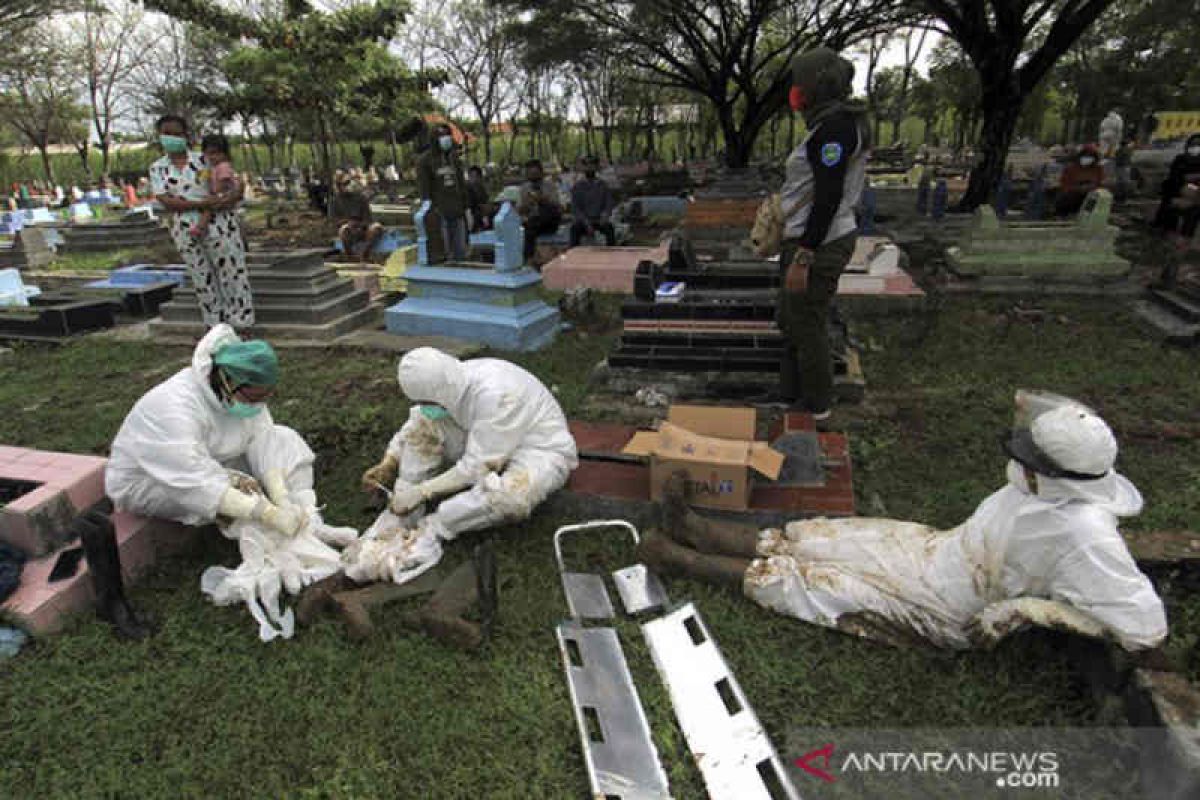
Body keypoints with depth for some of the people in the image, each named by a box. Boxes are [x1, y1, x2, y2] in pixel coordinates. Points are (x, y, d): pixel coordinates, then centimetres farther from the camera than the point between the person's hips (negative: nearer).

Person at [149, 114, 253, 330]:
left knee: (232, 271, -1)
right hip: (186, 231, 2)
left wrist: (231, 198, -20)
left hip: (218, 225, -2)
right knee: (203, 279, 8)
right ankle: (216, 326, 18)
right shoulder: (157, 168, 6)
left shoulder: (202, 158, 3)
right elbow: (166, 201, -6)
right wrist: (202, 204, -18)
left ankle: (242, 322, 7)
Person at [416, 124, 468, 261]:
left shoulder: (454, 157, 16)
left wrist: (466, 207, 15)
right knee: (444, 252, -3)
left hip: (457, 212, 5)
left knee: (461, 251, 8)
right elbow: (423, 188, -6)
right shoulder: (425, 160, -2)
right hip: (440, 214, -5)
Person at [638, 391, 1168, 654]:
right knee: (816, 537, 5)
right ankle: (697, 532, 15)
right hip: (940, 547, 7)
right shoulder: (1063, 484, -10)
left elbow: (1146, 627, -30)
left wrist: (1032, 606, -28)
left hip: (941, 610, -7)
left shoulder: (1084, 536, -31)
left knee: (799, 578, -3)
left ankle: (686, 562, 11)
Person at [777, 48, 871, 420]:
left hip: (818, 245, -11)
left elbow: (828, 199, -23)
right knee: (790, 319, 20)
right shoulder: (844, 122, 14)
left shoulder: (834, 127, -17)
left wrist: (802, 258, -23)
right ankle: (791, 393, 34)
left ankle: (816, 408, 15)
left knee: (807, 327, 1)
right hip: (826, 239, 11)